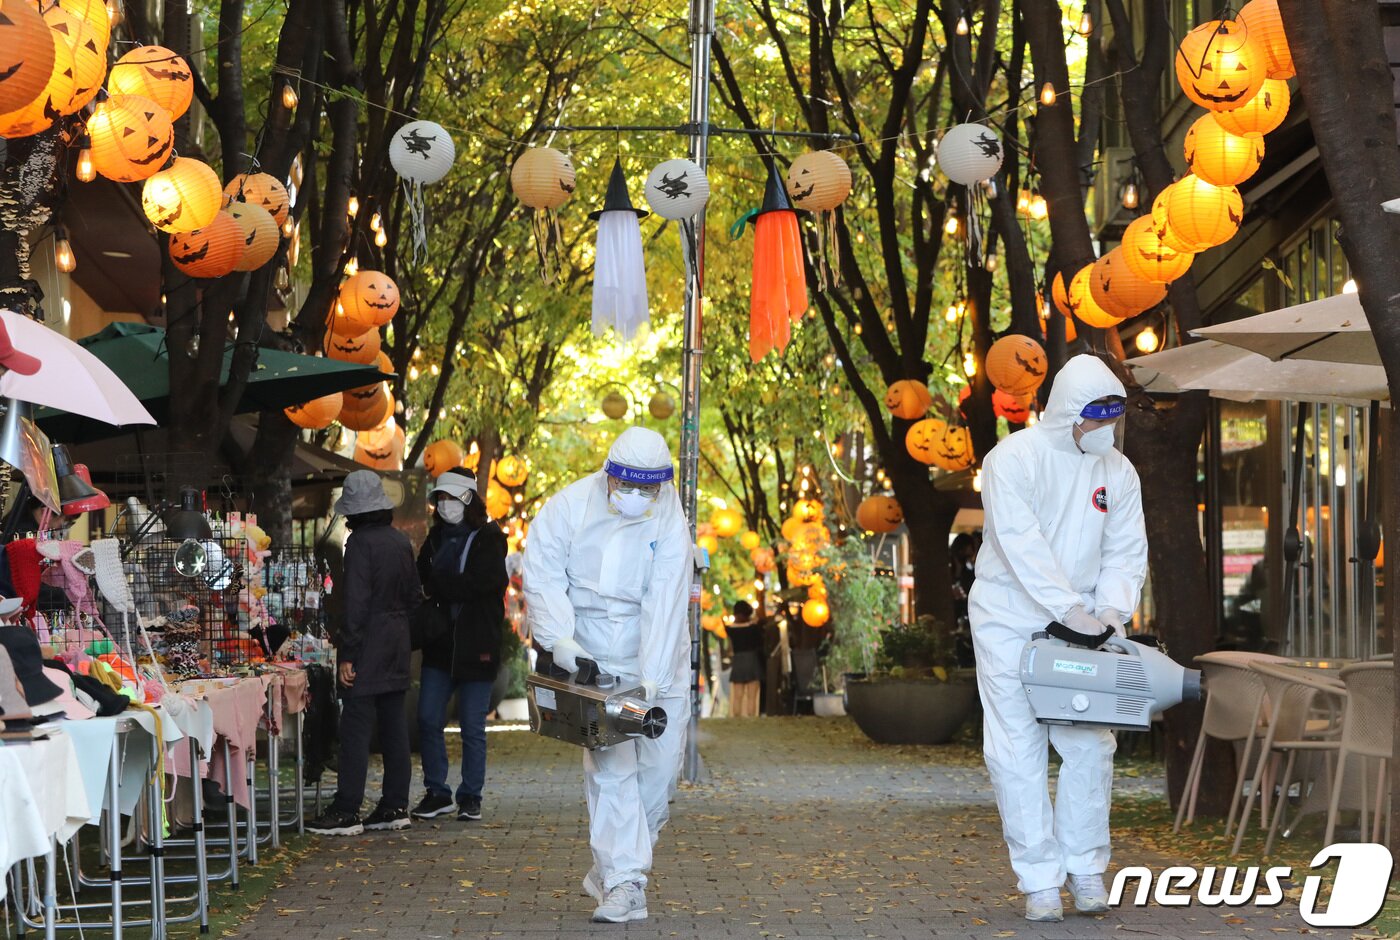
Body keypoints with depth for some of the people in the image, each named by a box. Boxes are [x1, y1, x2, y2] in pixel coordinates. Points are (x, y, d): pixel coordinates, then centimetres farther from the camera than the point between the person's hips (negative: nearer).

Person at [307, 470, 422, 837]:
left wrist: (347, 654, -17)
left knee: (356, 727, -6)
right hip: (397, 642, 8)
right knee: (393, 725, 11)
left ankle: (346, 811, -6)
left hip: (368, 643, -8)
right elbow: (414, 595, 14)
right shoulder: (401, 541, 9)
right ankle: (395, 805, 14)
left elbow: (356, 602, -18)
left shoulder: (361, 542, -15)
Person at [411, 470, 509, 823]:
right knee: (428, 720, 0)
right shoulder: (435, 539, 14)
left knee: (472, 726, 1)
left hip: (476, 646, -5)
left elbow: (480, 582, -16)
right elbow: (421, 582, 9)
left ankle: (470, 797, 11)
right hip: (440, 645, 5)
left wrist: (437, 587, -11)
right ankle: (437, 793, 10)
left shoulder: (488, 539, -3)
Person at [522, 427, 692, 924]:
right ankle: (624, 884, -11)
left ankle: (612, 867, 20)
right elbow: (543, 573, -9)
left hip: (658, 655, 1)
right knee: (610, 766, -11)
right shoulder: (570, 506, -10)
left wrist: (651, 679, -29)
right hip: (594, 655, -1)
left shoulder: (670, 524, -12)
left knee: (660, 763, 1)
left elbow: (665, 604, -20)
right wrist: (558, 637, -22)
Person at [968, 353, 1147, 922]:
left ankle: (1085, 869, 14)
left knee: (1089, 747, 0)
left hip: (1078, 627, 4)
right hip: (1010, 623, -4)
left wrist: (1112, 608, -16)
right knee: (1018, 752, -3)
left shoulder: (1117, 471, 2)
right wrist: (1069, 609, -31)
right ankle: (1040, 880, 3)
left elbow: (1126, 549, 1)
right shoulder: (1013, 459, -14)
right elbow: (1022, 544, -24)